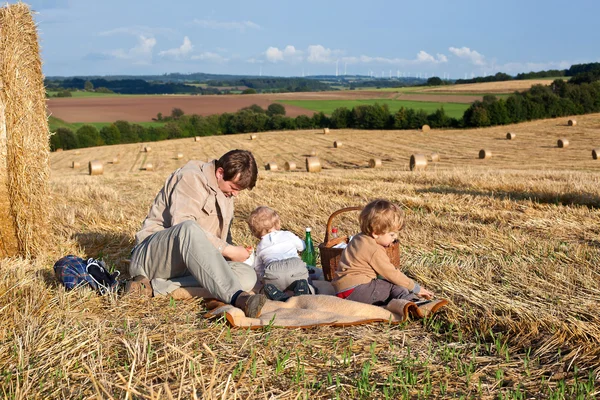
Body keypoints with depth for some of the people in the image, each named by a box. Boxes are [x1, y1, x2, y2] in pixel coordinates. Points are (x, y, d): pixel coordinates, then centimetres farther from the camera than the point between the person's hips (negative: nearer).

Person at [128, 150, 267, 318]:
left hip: (191, 262, 8)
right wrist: (227, 250, -22)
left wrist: (233, 252, 0)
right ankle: (237, 297, -54)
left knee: (248, 276, -20)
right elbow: (184, 226, -25)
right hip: (151, 253, -8)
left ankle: (154, 286, -26)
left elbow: (222, 235, 22)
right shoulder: (191, 178, -11)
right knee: (189, 228, -41)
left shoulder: (226, 192, 16)